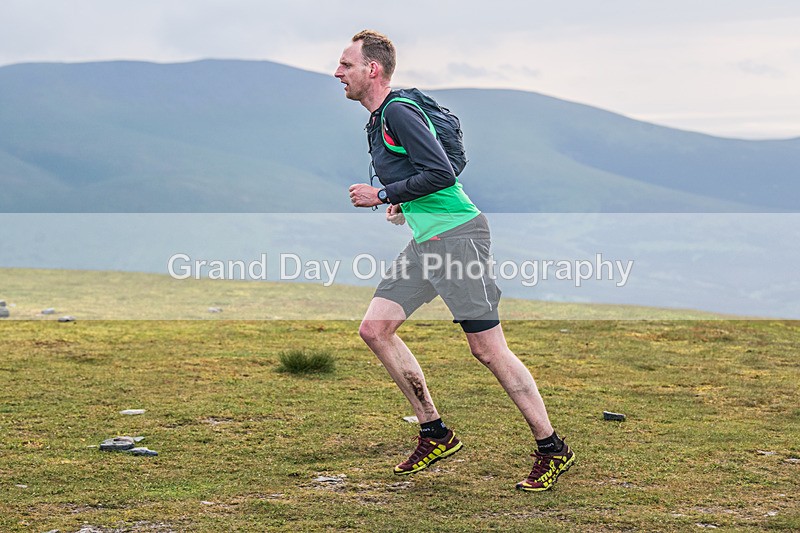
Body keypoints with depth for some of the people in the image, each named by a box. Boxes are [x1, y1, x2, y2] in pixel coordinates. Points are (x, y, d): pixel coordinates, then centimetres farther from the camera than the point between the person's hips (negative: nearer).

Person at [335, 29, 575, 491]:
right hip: (426, 243, 10)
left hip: (458, 234, -10)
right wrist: (403, 205, 14)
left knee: (487, 347, -8)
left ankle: (553, 450, 2)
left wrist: (383, 195, -14)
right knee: (375, 328, 3)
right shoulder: (376, 122, 16)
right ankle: (435, 433, 11)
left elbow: (442, 173, -21)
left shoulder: (399, 112, -14)